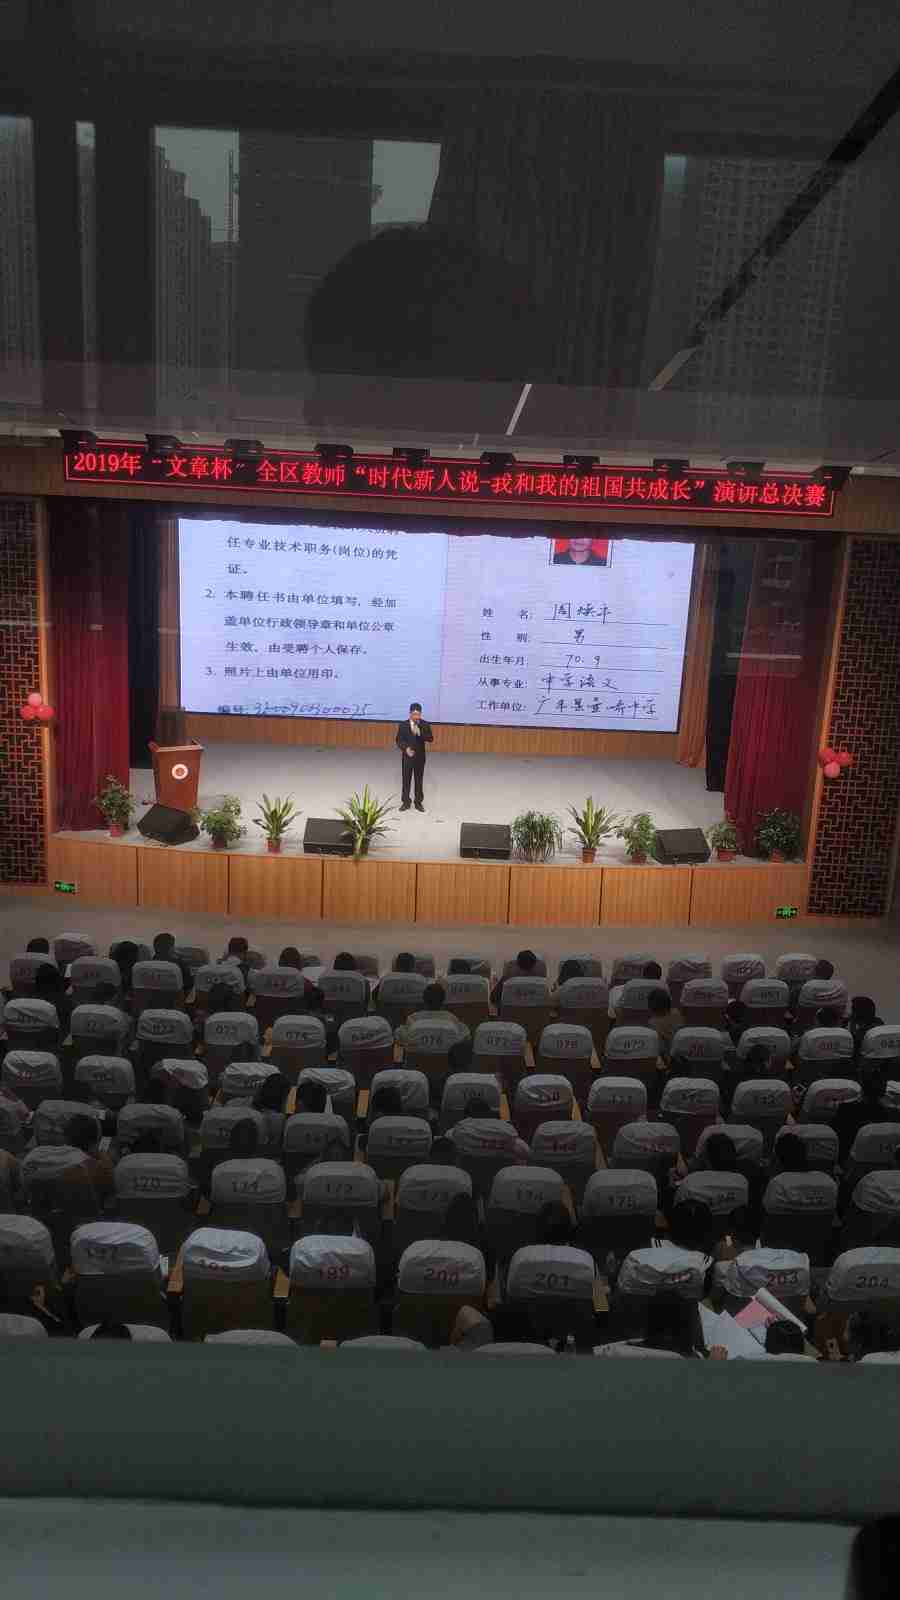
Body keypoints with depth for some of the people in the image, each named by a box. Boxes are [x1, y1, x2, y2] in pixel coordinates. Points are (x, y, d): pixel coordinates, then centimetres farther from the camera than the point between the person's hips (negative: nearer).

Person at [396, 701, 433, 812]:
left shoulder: (425, 725, -2)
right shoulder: (403, 725, -3)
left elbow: (431, 739, -10)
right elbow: (399, 740, -4)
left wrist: (419, 733, -24)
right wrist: (405, 748, -23)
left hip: (420, 757, 0)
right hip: (407, 757, 0)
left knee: (419, 780, 7)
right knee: (406, 780, 5)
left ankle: (419, 802, 18)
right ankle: (405, 802, 16)